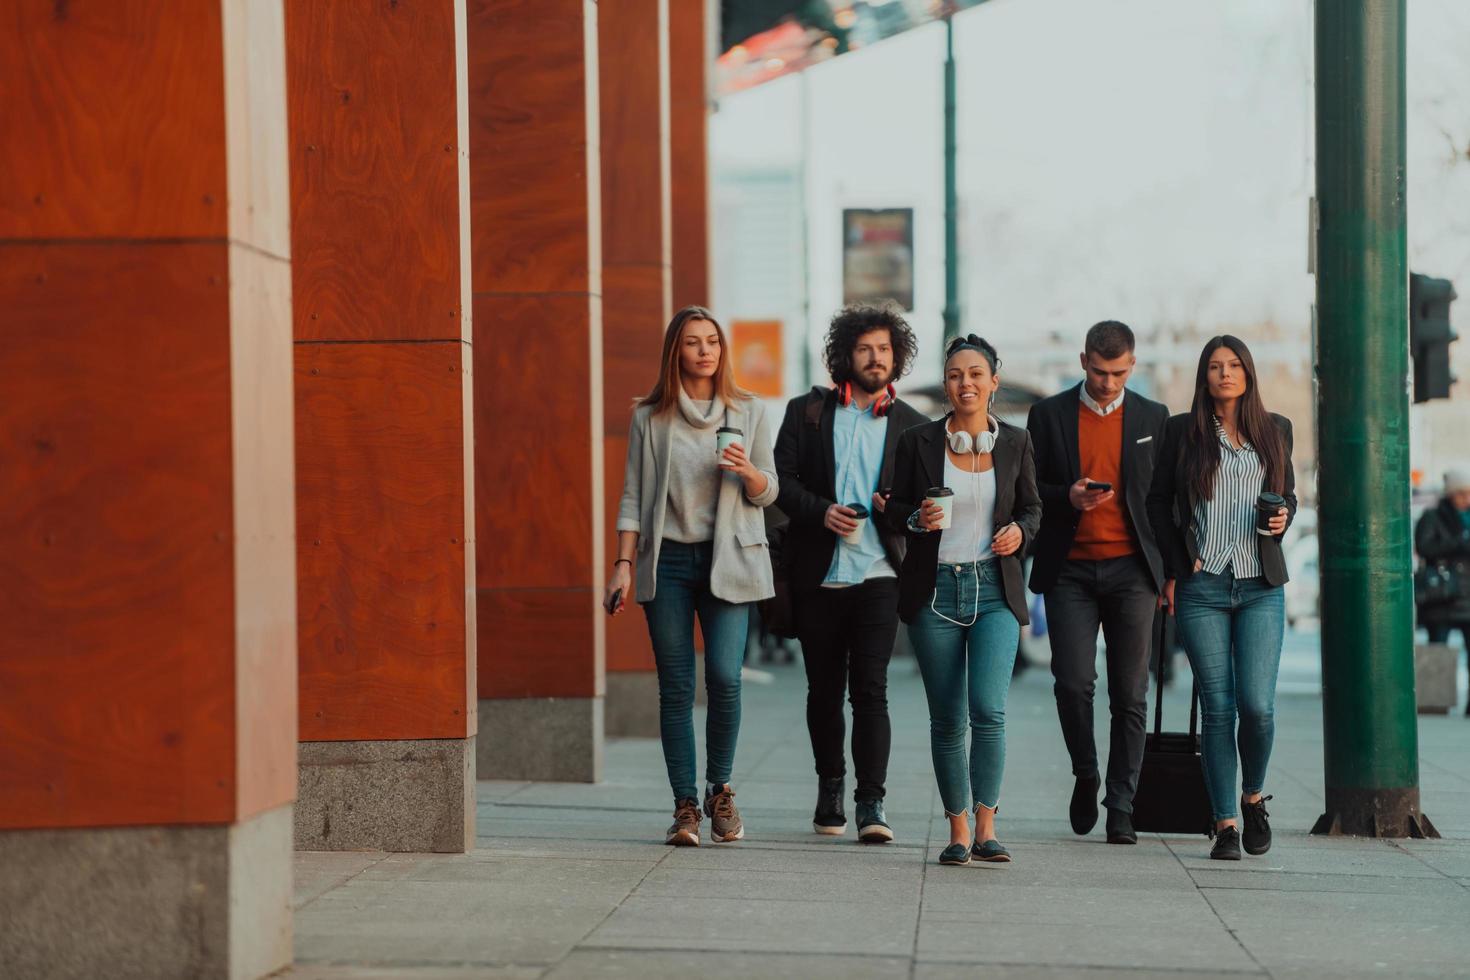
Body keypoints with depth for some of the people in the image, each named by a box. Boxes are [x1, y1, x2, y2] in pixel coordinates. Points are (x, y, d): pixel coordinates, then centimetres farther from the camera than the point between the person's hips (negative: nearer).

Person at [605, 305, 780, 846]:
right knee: (676, 687, -1)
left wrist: (746, 472, -13)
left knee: (725, 679, -12)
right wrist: (623, 565, -1)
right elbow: (633, 496, 7)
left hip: (727, 560, 0)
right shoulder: (650, 417, 8)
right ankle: (686, 806, 5)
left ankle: (719, 789, 9)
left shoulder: (748, 412, 9)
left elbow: (769, 491, 10)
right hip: (667, 560, 0)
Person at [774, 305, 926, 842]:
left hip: (878, 575, -1)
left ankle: (871, 804, -11)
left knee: (870, 689, -10)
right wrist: (822, 512, -14)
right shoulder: (807, 411, 7)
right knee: (824, 689, 11)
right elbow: (783, 479, 3)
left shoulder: (911, 424, 7)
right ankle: (830, 789, 27)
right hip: (817, 575, 1)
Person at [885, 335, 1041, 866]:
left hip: (994, 590, 0)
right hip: (934, 590, 0)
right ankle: (958, 830, 15)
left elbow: (1032, 506, 16)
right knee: (946, 719, 4)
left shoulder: (1015, 442, 5)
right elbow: (895, 509, 9)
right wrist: (917, 519, -12)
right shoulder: (918, 441, 1)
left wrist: (1020, 531, -5)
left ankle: (986, 826, -7)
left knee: (988, 707, -16)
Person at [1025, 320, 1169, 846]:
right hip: (1070, 570, -1)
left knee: (1130, 694, -1)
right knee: (1072, 681, -11)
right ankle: (1086, 775, 15)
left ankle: (1121, 808, 5)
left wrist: (1169, 570, 6)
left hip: (1130, 569, 1)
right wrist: (1067, 497, -13)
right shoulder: (1049, 414, 7)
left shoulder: (1152, 417, 11)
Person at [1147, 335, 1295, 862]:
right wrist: (1173, 570, 2)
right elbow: (1158, 501, 9)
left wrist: (1283, 520, -1)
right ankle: (1225, 824, 3)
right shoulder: (1182, 431, 4)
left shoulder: (1276, 430, 11)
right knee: (1217, 708, -4)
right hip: (1202, 586, -1)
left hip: (1261, 587, 1)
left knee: (1257, 704, -9)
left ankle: (1253, 797, 18)